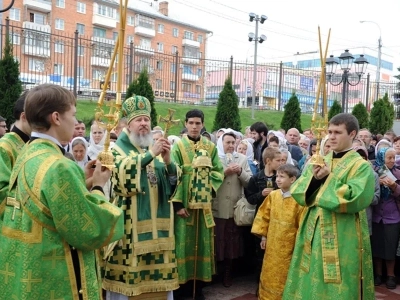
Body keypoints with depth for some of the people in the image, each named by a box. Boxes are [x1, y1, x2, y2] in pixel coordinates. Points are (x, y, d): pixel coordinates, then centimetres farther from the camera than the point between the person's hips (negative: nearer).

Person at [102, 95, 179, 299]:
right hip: (130, 227, -4)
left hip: (157, 227, 5)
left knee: (158, 279, 11)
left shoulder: (155, 149, 15)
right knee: (127, 280, -2)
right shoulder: (117, 150, 1)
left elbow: (174, 183, 7)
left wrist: (167, 161, -11)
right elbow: (121, 175, -21)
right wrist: (149, 155, -22)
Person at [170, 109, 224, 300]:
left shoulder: (211, 147, 7)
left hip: (203, 203, 4)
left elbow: (218, 171, 9)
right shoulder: (178, 146, -4)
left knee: (202, 242, 9)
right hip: (183, 202, -3)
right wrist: (177, 203, -16)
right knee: (183, 241, 2)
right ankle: (182, 283, 13)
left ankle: (198, 284, 20)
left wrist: (210, 189, -7)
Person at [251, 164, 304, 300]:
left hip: (288, 245, -4)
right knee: (269, 275, 15)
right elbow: (264, 216, 5)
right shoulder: (273, 195, -3)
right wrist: (263, 236, 6)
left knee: (284, 277, 10)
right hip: (272, 243, 4)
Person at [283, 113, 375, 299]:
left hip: (342, 238, -5)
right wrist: (314, 178, -15)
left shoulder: (361, 166, -7)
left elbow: (356, 199, -22)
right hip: (313, 232, 6)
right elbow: (297, 192, 3)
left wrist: (328, 179, -17)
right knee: (310, 283, 13)